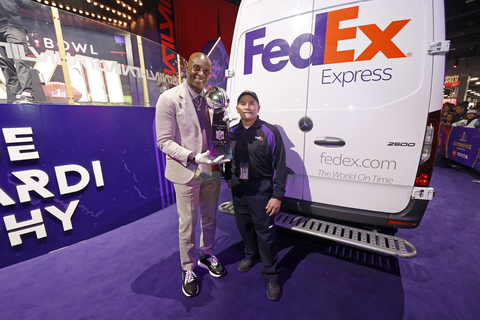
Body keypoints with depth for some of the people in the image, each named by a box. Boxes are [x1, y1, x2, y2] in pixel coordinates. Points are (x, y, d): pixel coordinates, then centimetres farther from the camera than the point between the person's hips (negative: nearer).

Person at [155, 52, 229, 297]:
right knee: (187, 224, 13)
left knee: (209, 219, 21)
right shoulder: (169, 99, -10)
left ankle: (207, 256, 47)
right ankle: (188, 269, 38)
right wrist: (194, 158, -25)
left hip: (211, 172, 5)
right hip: (186, 174, -4)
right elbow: (164, 141, -13)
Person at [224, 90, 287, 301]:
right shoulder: (232, 133, 5)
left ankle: (272, 275, 25)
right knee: (244, 226, 19)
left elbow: (280, 165, -10)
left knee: (265, 232, 3)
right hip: (238, 189, 5)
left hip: (261, 190, -4)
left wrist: (278, 196, -13)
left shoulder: (270, 131, -9)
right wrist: (228, 178, 14)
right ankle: (251, 255, 47)